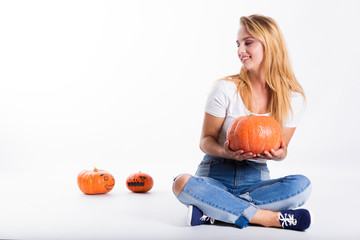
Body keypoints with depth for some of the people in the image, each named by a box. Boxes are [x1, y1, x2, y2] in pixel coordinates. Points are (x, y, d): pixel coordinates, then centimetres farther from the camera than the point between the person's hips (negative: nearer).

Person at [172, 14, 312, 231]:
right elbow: (206, 140, -4)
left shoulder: (293, 99, -2)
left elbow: (281, 148, 6)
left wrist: (278, 154, -20)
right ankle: (270, 218, -30)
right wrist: (225, 152, -28)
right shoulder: (226, 89, -8)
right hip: (216, 176, -1)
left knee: (302, 185, -28)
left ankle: (214, 212, -26)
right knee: (182, 183, -34)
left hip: (256, 179, 2)